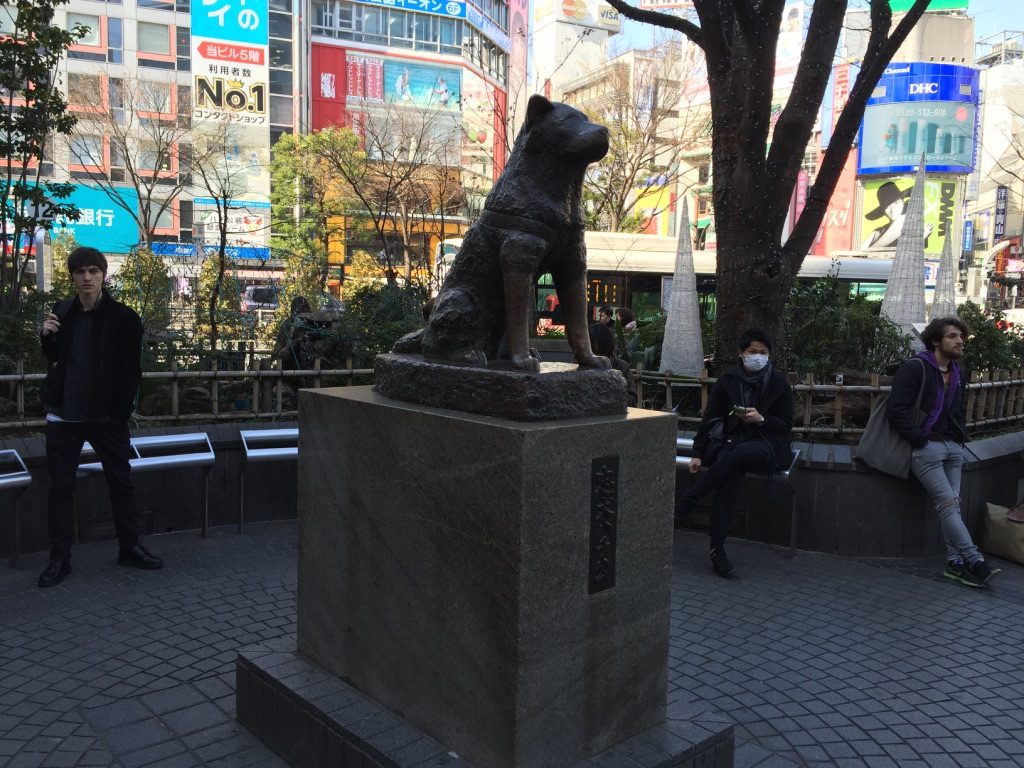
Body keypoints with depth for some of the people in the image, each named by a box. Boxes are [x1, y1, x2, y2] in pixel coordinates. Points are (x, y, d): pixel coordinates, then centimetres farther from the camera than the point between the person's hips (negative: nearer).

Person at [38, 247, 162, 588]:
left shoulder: (124, 318, -8)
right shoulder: (61, 312, 4)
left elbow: (131, 372, -8)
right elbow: (54, 358, 17)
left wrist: (121, 415, -13)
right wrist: (47, 336, -4)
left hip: (107, 416, -3)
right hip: (64, 415, 3)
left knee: (121, 482, 9)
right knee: (60, 485, 7)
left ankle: (129, 547, 24)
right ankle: (59, 558, 17)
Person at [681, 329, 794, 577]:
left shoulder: (779, 383, 4)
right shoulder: (727, 380, 8)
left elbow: (786, 425, 5)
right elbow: (710, 418, 7)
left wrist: (761, 419, -15)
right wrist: (697, 453, -1)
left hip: (769, 445, -2)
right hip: (734, 441, 2)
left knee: (741, 453, -39)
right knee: (729, 476, -33)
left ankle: (690, 497, -24)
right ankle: (717, 550, -33)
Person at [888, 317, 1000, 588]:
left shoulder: (956, 372, 17)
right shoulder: (915, 368, -8)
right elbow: (897, 409, -16)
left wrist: (961, 436, 16)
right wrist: (919, 439, -16)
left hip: (952, 446, 7)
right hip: (926, 447, -7)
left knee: (952, 504, 2)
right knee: (948, 503, -13)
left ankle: (955, 562, 4)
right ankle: (975, 561, -12)